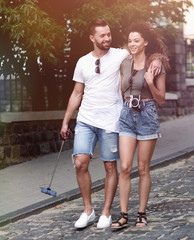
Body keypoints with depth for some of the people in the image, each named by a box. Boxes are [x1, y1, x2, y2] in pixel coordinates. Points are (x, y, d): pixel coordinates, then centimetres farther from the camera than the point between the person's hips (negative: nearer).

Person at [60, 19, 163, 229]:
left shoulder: (120, 55, -1)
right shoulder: (83, 62, 8)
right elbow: (77, 94, 15)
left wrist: (156, 59, -20)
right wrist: (65, 122, 14)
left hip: (110, 122, -2)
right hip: (85, 121, 2)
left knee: (110, 167, 2)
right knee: (80, 163, -9)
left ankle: (106, 213, 14)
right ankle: (88, 211, 6)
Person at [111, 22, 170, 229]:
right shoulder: (125, 65, 10)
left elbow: (161, 100, -4)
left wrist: (150, 83, -17)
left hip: (147, 116, -4)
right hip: (127, 116, 4)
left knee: (143, 169, 2)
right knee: (125, 167, -5)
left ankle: (142, 214, 12)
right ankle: (123, 215, -2)